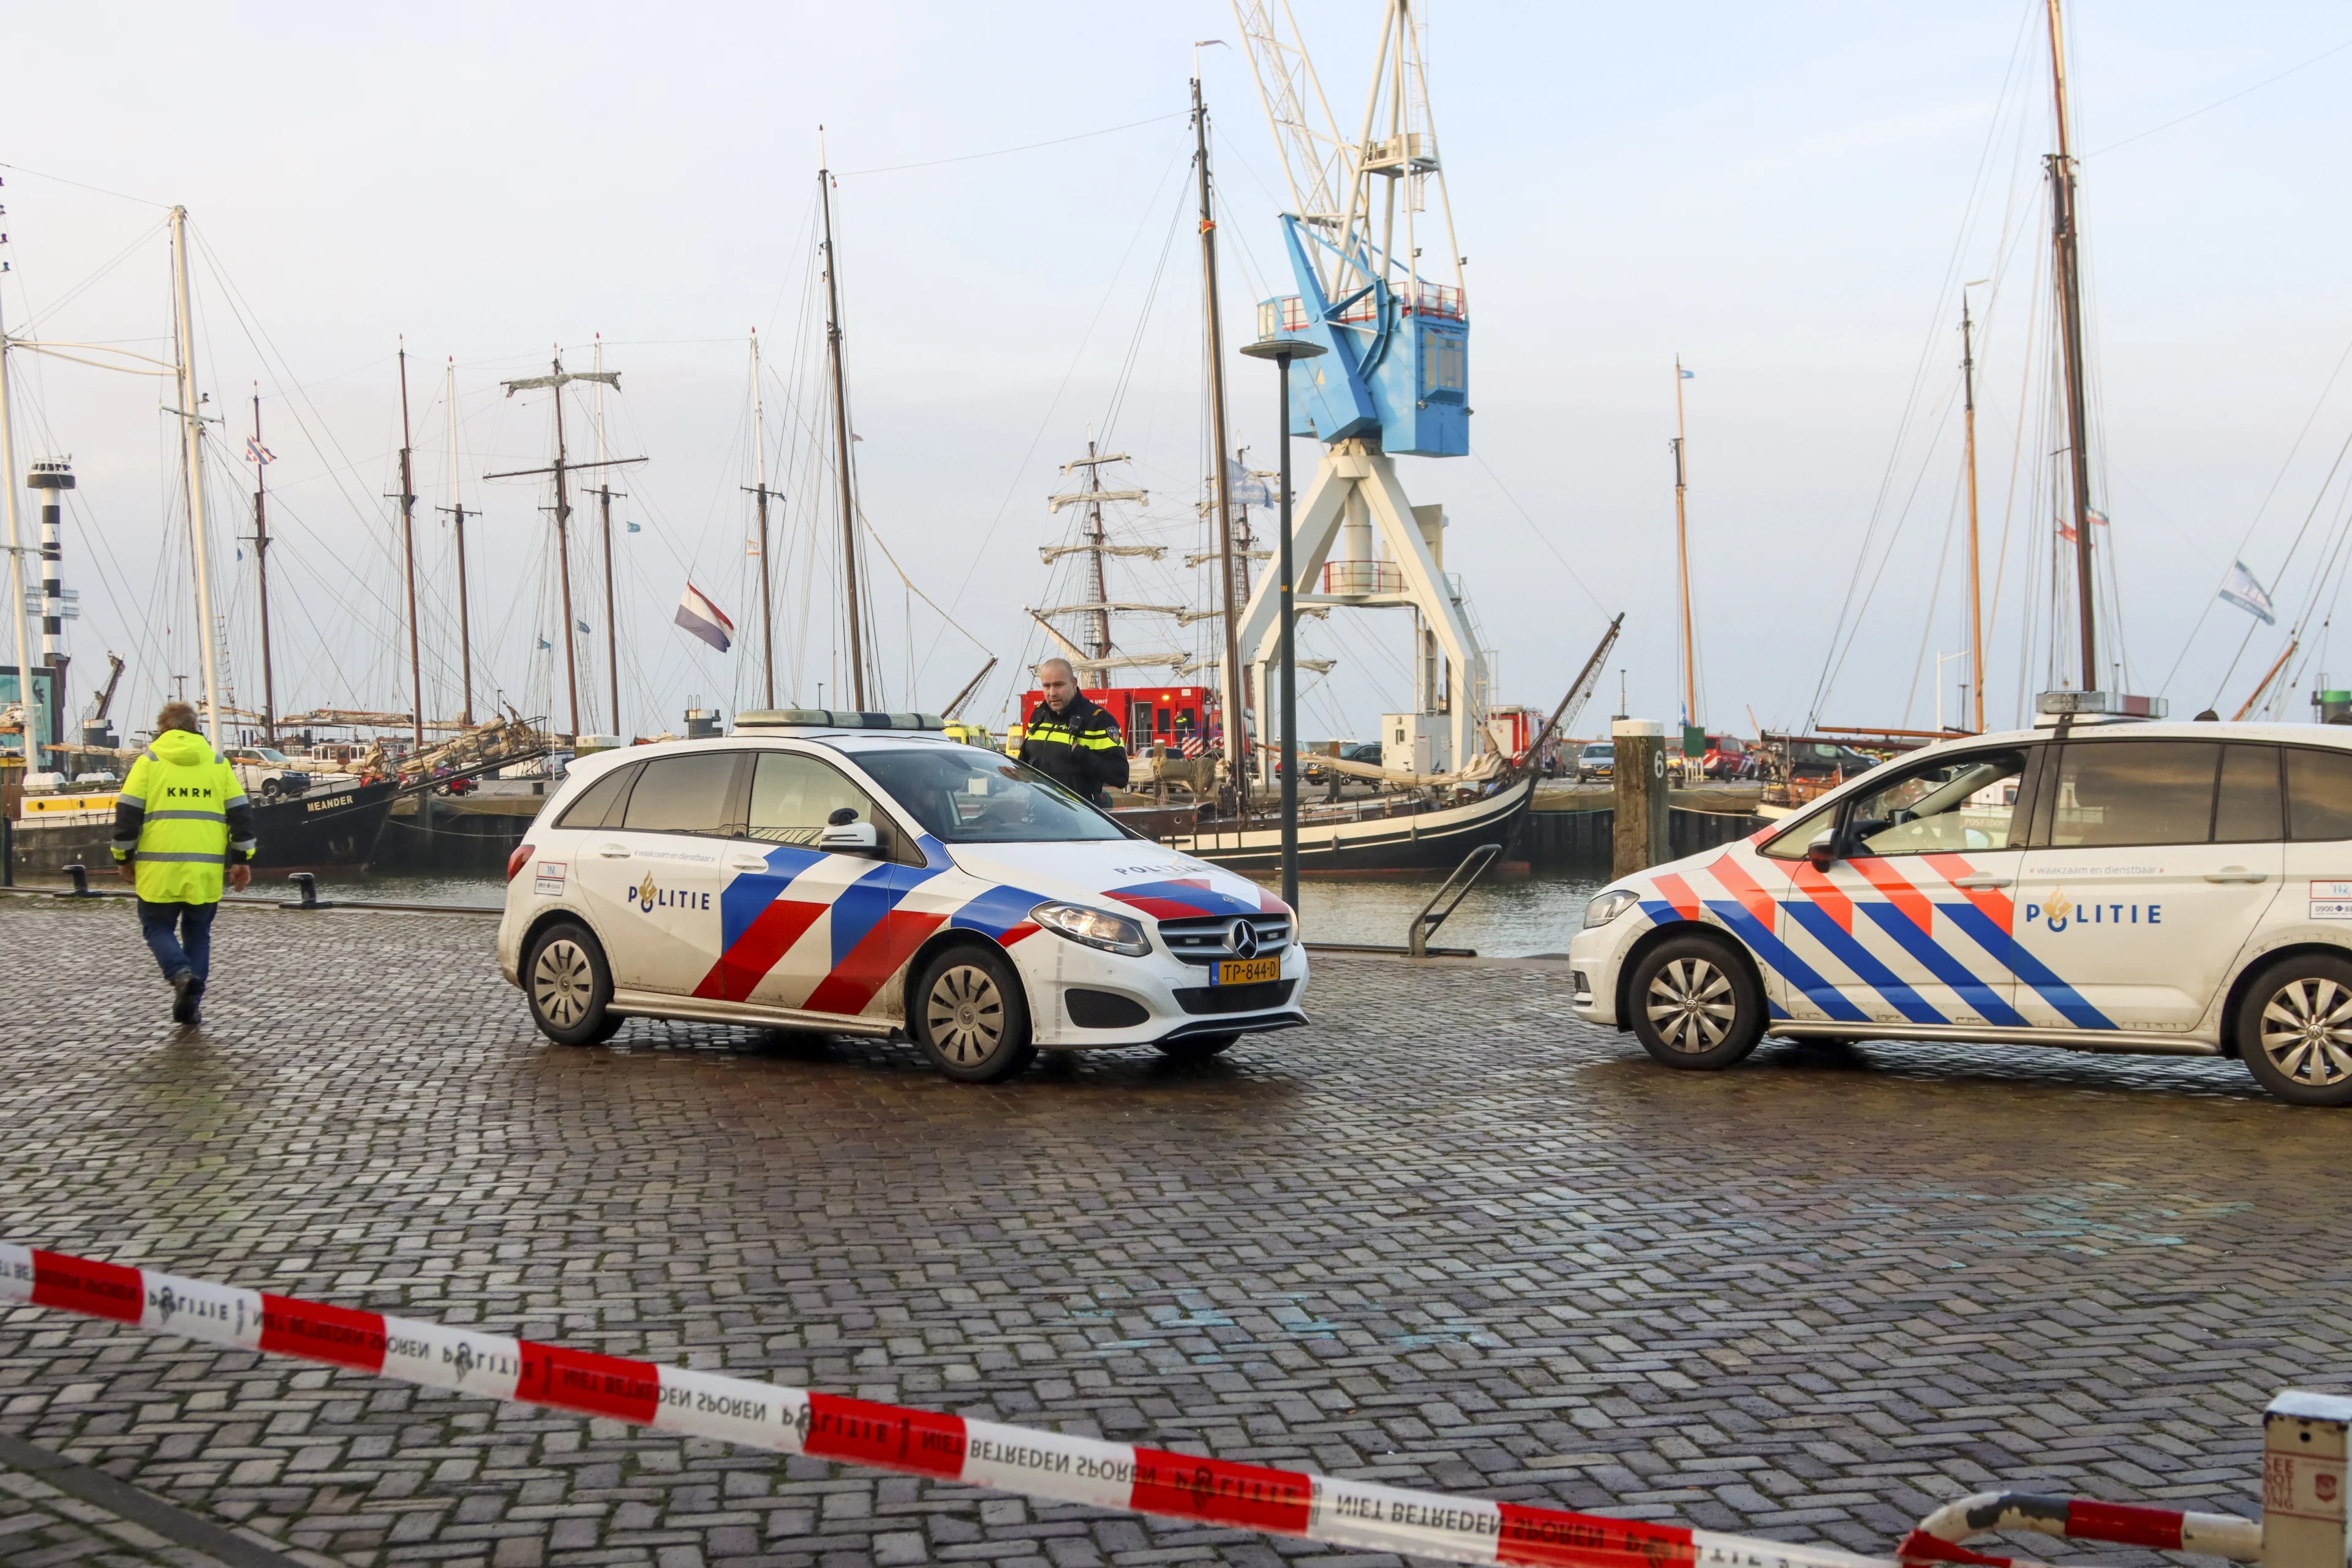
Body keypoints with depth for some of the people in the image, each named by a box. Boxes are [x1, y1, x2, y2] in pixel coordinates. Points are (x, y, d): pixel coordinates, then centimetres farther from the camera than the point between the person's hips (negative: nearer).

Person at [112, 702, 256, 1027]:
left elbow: (128, 811, -1)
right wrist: (242, 859, 11)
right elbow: (241, 812, 7)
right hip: (207, 869, 2)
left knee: (158, 928, 11)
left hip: (160, 867, -2)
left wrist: (123, 857, 9)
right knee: (198, 933, 14)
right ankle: (190, 1008, 10)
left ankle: (181, 974, -16)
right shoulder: (218, 762, 9)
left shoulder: (149, 760, 2)